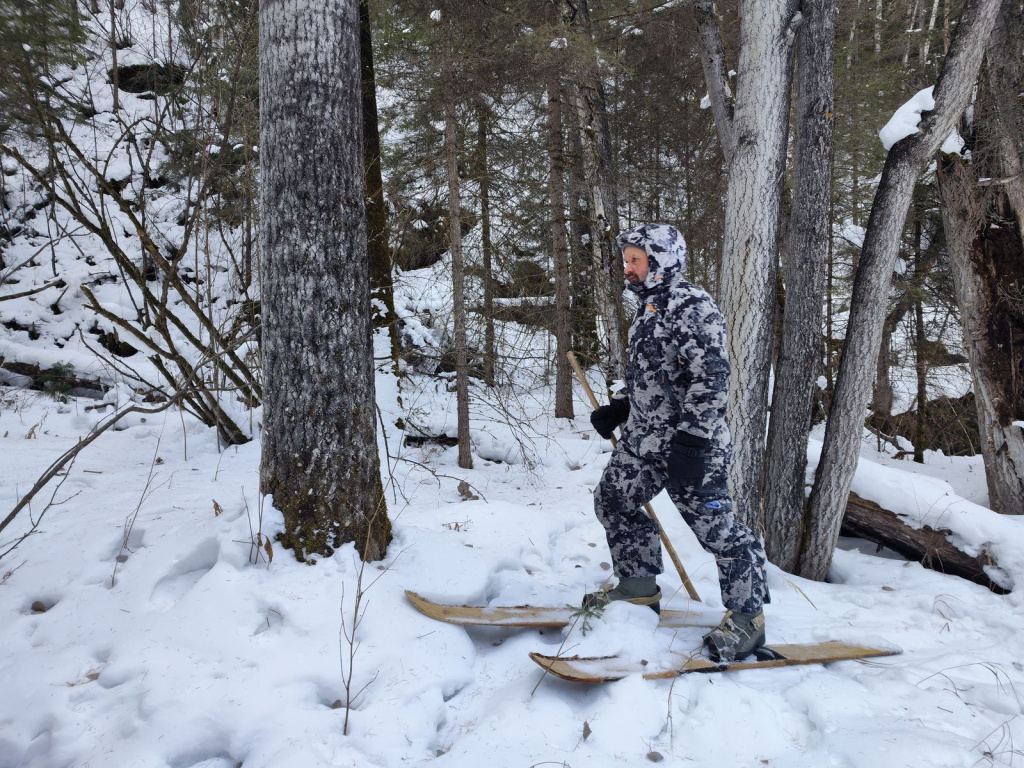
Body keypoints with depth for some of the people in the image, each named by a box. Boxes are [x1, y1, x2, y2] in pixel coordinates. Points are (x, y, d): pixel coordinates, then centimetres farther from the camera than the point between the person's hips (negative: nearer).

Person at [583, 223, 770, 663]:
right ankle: (639, 590, 30)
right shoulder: (648, 309, 16)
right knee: (613, 499, 15)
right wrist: (617, 409, 16)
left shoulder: (691, 305, -15)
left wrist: (691, 439, -26)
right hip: (643, 438, 10)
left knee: (715, 527, -3)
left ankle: (748, 618, 14)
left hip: (687, 444, -10)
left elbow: (710, 378, -23)